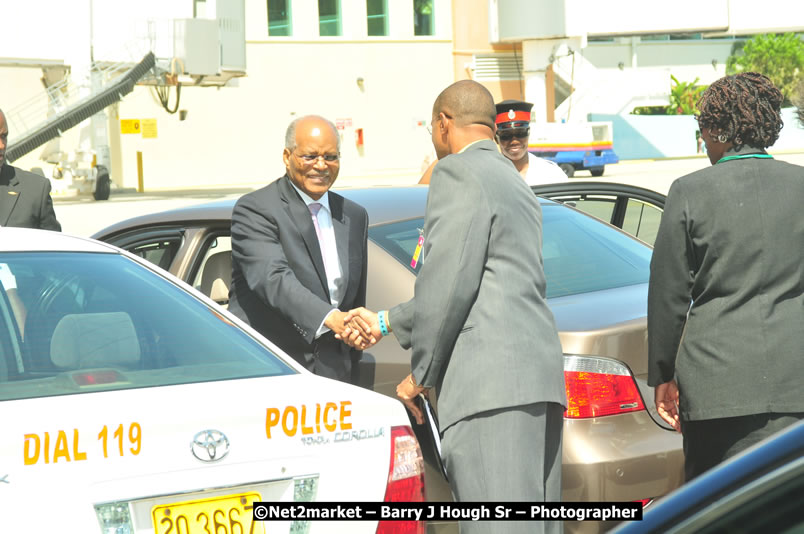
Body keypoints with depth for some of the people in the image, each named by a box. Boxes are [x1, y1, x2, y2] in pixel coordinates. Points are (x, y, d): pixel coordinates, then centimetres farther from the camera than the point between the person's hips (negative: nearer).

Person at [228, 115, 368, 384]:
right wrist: (330, 318, -35)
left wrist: (351, 377, 16)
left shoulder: (355, 216, 18)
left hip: (331, 373, 5)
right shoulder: (254, 209, -4)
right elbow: (274, 279, -20)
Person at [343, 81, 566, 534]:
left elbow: (449, 283, -12)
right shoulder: (515, 183, 28)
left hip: (490, 382, -10)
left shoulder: (457, 172, -3)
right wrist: (386, 322, 39)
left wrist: (422, 373, -3)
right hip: (537, 377, 10)